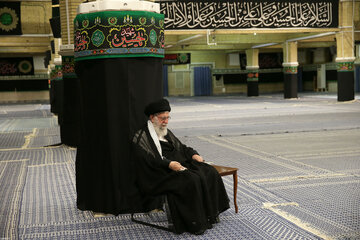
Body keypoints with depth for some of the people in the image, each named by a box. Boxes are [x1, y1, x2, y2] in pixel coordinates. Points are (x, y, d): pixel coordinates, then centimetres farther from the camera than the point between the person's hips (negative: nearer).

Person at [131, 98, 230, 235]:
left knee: (209, 172, -10)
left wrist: (193, 155, 6)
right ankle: (195, 223, -23)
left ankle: (210, 213, -6)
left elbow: (180, 147, 26)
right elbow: (149, 159, -17)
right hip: (161, 173, -8)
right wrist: (169, 164, -28)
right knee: (190, 181, -31)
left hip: (179, 164, 9)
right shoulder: (141, 137, -5)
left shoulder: (166, 132, 23)